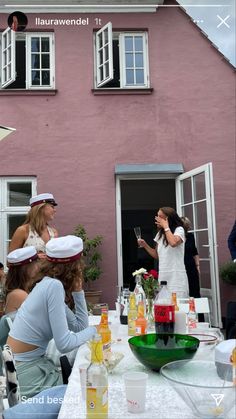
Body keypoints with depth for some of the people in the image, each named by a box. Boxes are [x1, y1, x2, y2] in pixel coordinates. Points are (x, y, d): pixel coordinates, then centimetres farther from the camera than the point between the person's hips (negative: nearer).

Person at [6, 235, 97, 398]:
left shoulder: (50, 284, 5)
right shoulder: (54, 285, -22)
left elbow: (80, 326, 8)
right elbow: (64, 344, -24)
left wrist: (78, 290, 1)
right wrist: (94, 330, -10)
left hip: (34, 362, 8)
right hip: (25, 373, -8)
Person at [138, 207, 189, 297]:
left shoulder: (179, 230, -4)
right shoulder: (160, 234, 15)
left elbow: (173, 243, -27)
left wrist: (166, 226, -15)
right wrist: (145, 245, 6)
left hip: (176, 277, -6)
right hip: (163, 277, 6)